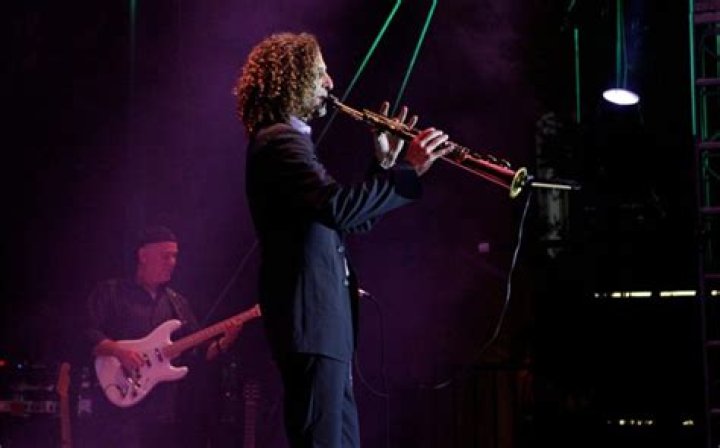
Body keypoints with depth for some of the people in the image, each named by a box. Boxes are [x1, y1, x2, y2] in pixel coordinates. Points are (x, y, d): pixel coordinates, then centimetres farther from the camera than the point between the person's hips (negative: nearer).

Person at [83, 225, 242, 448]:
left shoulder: (178, 302, 20)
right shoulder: (110, 293, 4)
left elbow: (196, 354, 17)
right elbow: (85, 334, -7)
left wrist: (223, 343, -1)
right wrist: (118, 350, -21)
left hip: (168, 412, 6)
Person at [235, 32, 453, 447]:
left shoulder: (290, 141, 21)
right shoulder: (280, 141, -12)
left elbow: (348, 221, 22)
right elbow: (339, 207, -29)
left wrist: (386, 164, 12)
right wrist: (409, 170, -23)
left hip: (324, 319, 11)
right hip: (311, 319, -11)